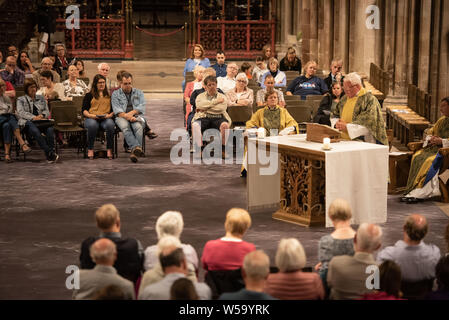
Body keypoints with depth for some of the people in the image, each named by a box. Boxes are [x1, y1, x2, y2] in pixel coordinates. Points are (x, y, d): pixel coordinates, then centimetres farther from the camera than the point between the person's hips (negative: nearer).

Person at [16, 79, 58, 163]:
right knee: (35, 131, -39)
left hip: (41, 121, 3)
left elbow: (47, 111, 18)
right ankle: (49, 153, -44)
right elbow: (21, 113, -1)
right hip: (27, 122, -3)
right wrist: (33, 117, -17)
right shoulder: (21, 99, 15)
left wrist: (42, 115, -7)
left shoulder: (41, 98, 26)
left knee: (50, 129, -33)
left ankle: (51, 151, -40)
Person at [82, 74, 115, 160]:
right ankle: (90, 150, -28)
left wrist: (109, 115, -9)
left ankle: (109, 150, -28)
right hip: (91, 118, -1)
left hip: (106, 118, 1)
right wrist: (92, 115, -11)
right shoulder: (89, 95, 17)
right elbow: (84, 110, 8)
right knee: (92, 125, -38)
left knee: (110, 124, -36)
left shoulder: (109, 95, 22)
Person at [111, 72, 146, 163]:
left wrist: (131, 113, -12)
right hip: (122, 116, -1)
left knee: (138, 126, -36)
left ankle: (134, 152, -49)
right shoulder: (115, 94, 17)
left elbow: (141, 107, 7)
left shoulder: (139, 92, 21)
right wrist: (126, 116, -18)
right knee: (125, 127, -38)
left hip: (137, 116, 1)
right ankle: (137, 148, -54)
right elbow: (116, 109, 1)